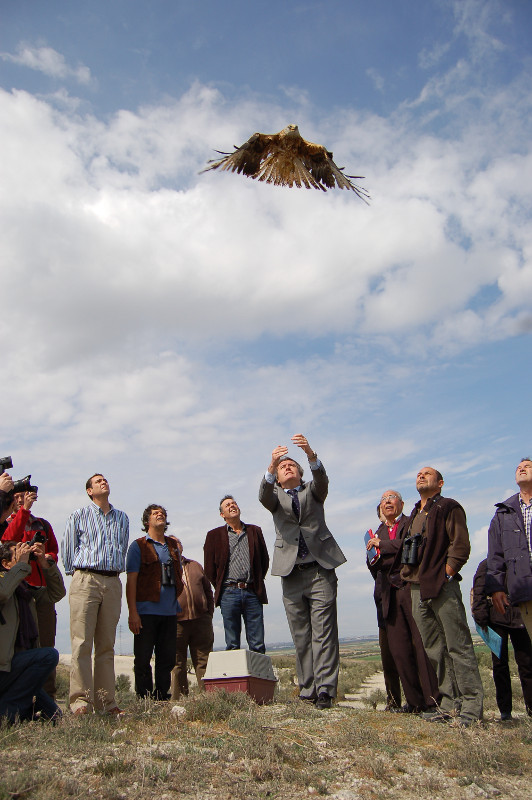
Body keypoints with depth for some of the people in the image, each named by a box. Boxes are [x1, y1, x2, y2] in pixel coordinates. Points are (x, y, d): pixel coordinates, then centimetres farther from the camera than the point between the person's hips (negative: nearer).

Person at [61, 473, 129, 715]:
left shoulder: (122, 518, 18)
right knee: (82, 643, -9)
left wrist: (115, 571, 12)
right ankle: (81, 700, -7)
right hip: (85, 580, -3)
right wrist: (78, 574, 6)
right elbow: (67, 548, 8)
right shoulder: (79, 516, 9)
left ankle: (106, 701, 7)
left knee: (107, 645, 4)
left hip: (113, 583, 3)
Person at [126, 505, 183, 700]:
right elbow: (131, 581, -5)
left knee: (167, 658, 7)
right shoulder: (139, 546, 0)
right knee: (143, 659, 0)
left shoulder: (173, 546, 16)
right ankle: (144, 698, 10)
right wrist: (133, 612, -12)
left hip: (169, 612, 5)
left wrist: (177, 604, 13)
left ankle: (162, 697, 18)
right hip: (146, 611, -4)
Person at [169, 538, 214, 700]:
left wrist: (209, 613, 10)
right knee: (177, 664, 3)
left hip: (200, 620, 3)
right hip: (176, 621, -3)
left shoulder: (195, 566, 19)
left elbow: (208, 590, 20)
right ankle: (179, 698, 11)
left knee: (203, 662, 3)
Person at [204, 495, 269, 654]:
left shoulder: (255, 531, 15)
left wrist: (257, 584, 10)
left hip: (252, 593, 1)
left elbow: (265, 560, 16)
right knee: (232, 646, 2)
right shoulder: (214, 535, 9)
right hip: (229, 594, -1)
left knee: (258, 646, 0)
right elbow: (209, 568, 8)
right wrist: (221, 587, 5)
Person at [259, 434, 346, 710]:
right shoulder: (275, 496, 14)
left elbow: (322, 479, -10)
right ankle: (307, 691, 10)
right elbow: (264, 497, -10)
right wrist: (271, 465, -30)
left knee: (324, 633, -6)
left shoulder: (312, 491, 13)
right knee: (301, 637, 4)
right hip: (291, 575, 2)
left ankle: (325, 690, -5)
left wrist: (310, 454, -31)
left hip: (321, 571, -1)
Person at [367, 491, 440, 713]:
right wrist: (373, 561, -3)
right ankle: (414, 701, 12)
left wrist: (382, 544, -8)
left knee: (423, 645, -8)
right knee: (398, 650, 2)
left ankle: (433, 701, -2)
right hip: (391, 594, 5)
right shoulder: (379, 533, 22)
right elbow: (375, 569, 21)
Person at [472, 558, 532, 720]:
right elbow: (479, 592, 1)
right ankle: (505, 710, 9)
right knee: (499, 663, 1)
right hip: (497, 618, -2)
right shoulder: (487, 564, 6)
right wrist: (481, 618, -8)